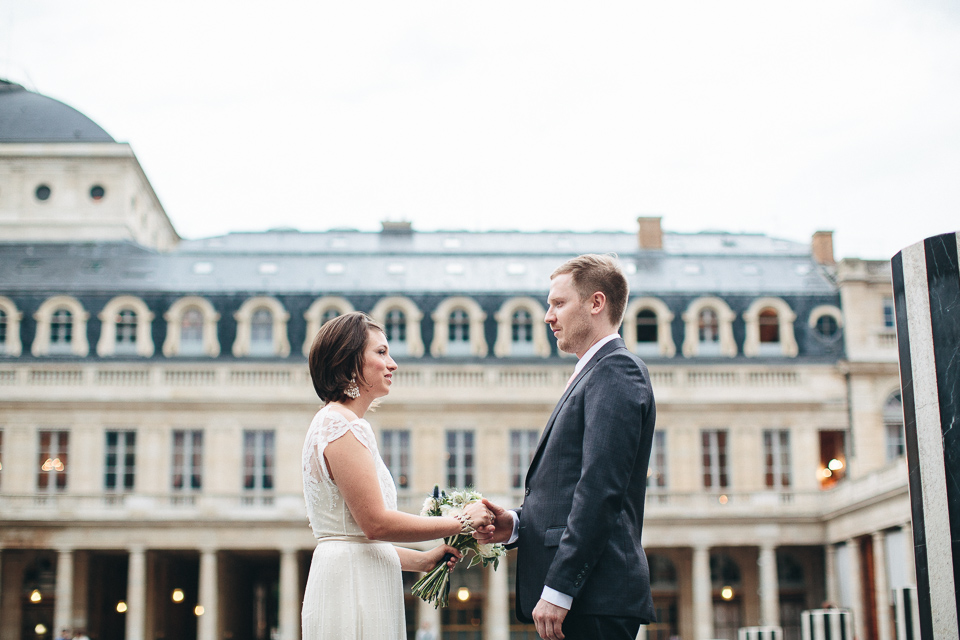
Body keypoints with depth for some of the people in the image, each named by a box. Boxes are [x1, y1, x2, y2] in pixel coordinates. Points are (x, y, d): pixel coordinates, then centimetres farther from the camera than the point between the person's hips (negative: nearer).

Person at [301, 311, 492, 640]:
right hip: (352, 585, -10)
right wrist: (462, 521, -10)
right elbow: (376, 522, -18)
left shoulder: (333, 423, 19)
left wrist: (422, 559, 15)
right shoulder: (344, 426, -11)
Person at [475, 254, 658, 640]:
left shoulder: (617, 370, -9)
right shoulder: (593, 374, 22)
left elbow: (600, 490, -19)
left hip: (594, 598, -9)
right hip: (578, 596, 9)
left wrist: (558, 590, -21)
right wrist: (516, 525, 4)